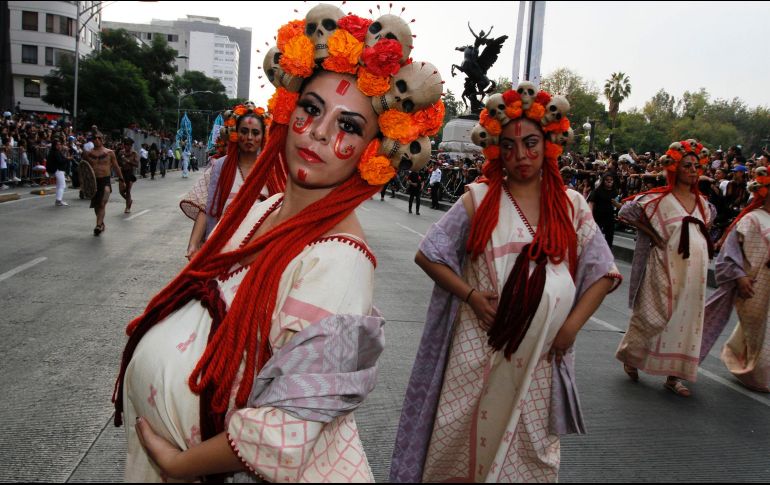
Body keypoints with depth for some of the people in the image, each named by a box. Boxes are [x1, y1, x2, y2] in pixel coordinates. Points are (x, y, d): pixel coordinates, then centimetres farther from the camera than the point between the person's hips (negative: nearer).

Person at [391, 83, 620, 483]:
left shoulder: (571, 206, 3)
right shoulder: (479, 199, -1)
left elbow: (604, 273, 8)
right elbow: (427, 255, 0)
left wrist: (571, 325, -4)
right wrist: (470, 295, -12)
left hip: (541, 354, 2)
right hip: (479, 348, -1)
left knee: (530, 448, 13)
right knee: (464, 439, 9)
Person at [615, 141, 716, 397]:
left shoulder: (702, 202, 9)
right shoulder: (660, 198, -8)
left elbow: (710, 216, 30)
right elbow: (627, 210, -8)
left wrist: (699, 237, 12)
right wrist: (653, 235, -8)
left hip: (694, 270, 6)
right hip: (666, 268, -6)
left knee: (686, 320, 8)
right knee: (655, 316, 1)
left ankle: (673, 375, 18)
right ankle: (630, 357, 25)